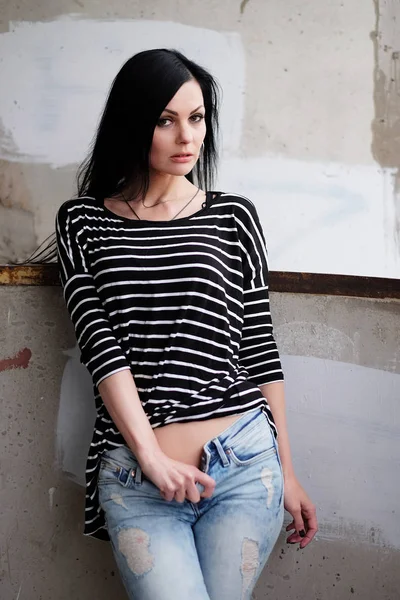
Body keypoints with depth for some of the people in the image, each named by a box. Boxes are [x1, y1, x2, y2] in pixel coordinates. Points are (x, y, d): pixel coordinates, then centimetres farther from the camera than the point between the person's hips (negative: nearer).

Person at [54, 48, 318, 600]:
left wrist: (286, 471, 11)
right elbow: (100, 345, -3)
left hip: (244, 464, 1)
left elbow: (260, 347, 10)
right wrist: (152, 457, -12)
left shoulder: (234, 217, 8)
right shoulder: (83, 222, 7)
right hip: (133, 472, -1)